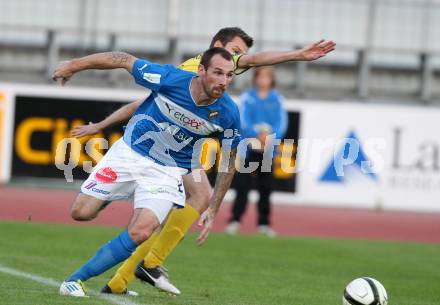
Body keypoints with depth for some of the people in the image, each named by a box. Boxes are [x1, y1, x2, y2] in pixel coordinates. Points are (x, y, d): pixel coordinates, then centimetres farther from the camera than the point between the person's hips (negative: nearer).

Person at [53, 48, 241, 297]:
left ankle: (77, 279, -8)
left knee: (140, 233, -21)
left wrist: (213, 210, -2)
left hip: (169, 171, -1)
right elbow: (125, 60, -10)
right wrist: (74, 66, -1)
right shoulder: (170, 79, -24)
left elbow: (229, 161, -2)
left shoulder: (228, 113, -18)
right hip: (129, 152, 1)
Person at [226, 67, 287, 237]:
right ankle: (235, 221, 0)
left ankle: (264, 223, 12)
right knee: (243, 185, -5)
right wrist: (257, 134, -22)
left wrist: (271, 136, -17)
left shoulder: (277, 99, 8)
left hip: (269, 149, 2)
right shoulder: (248, 98, 2)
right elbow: (244, 121, -6)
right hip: (249, 147, -2)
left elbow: (282, 123, 1)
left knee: (265, 188, 5)